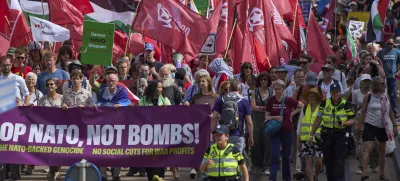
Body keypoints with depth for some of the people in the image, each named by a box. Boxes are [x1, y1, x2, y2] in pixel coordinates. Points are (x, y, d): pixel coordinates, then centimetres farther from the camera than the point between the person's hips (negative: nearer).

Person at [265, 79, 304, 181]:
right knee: (274, 156, -9)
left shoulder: (288, 100, -6)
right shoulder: (270, 101, -4)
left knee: (286, 156, 11)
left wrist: (292, 113, -1)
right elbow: (267, 116, 0)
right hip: (275, 131, 0)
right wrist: (275, 117, -18)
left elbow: (302, 106, 7)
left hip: (287, 131, 0)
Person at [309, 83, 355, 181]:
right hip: (327, 135, 3)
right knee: (328, 161, 7)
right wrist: (311, 135, 10)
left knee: (339, 162, -10)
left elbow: (352, 120, -1)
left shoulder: (346, 104, -3)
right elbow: (318, 120, 9)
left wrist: (343, 123, -22)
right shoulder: (324, 104, 4)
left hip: (341, 135, -3)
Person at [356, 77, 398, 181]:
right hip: (370, 126, -5)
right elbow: (363, 112, -5)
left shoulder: (386, 96, 4)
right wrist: (359, 126, -7)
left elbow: (390, 111, 10)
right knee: (368, 149, -17)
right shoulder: (368, 96, -8)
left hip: (383, 127, 5)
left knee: (382, 151, 11)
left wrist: (394, 125, 7)